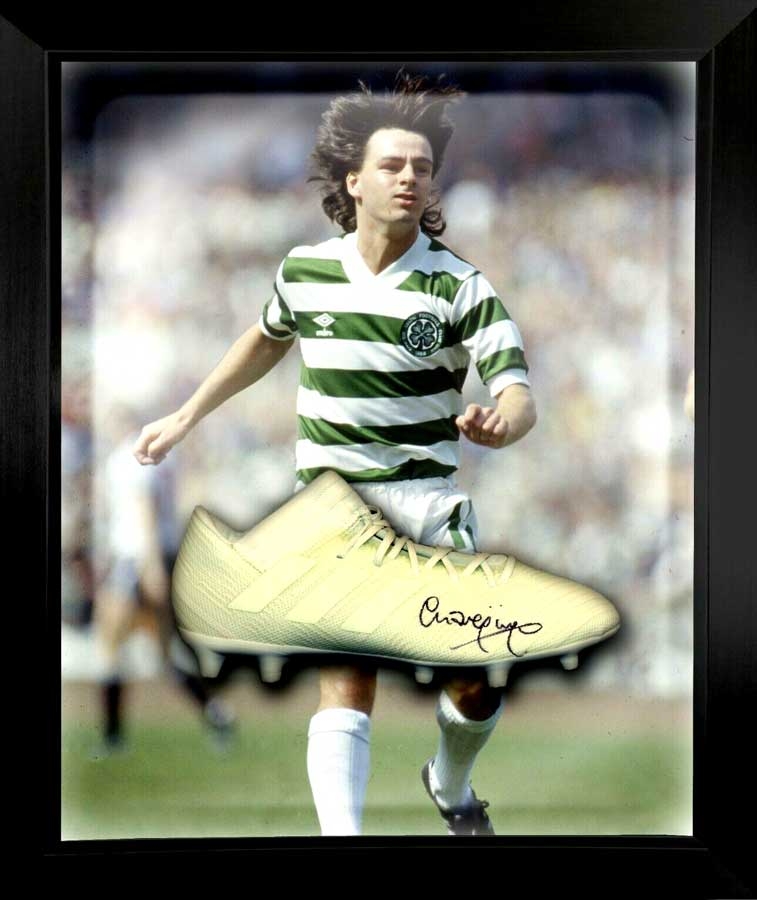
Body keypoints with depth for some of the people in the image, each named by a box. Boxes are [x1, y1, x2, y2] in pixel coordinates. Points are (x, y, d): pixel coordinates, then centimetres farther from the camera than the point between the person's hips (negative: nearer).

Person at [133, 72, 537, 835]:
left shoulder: (459, 285, -6)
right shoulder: (304, 271, 2)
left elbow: (518, 394, -15)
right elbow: (266, 341, 24)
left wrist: (500, 423, -39)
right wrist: (185, 417, 28)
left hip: (427, 499, 0)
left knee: (475, 685, 0)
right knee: (347, 682, -17)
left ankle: (451, 788, 32)